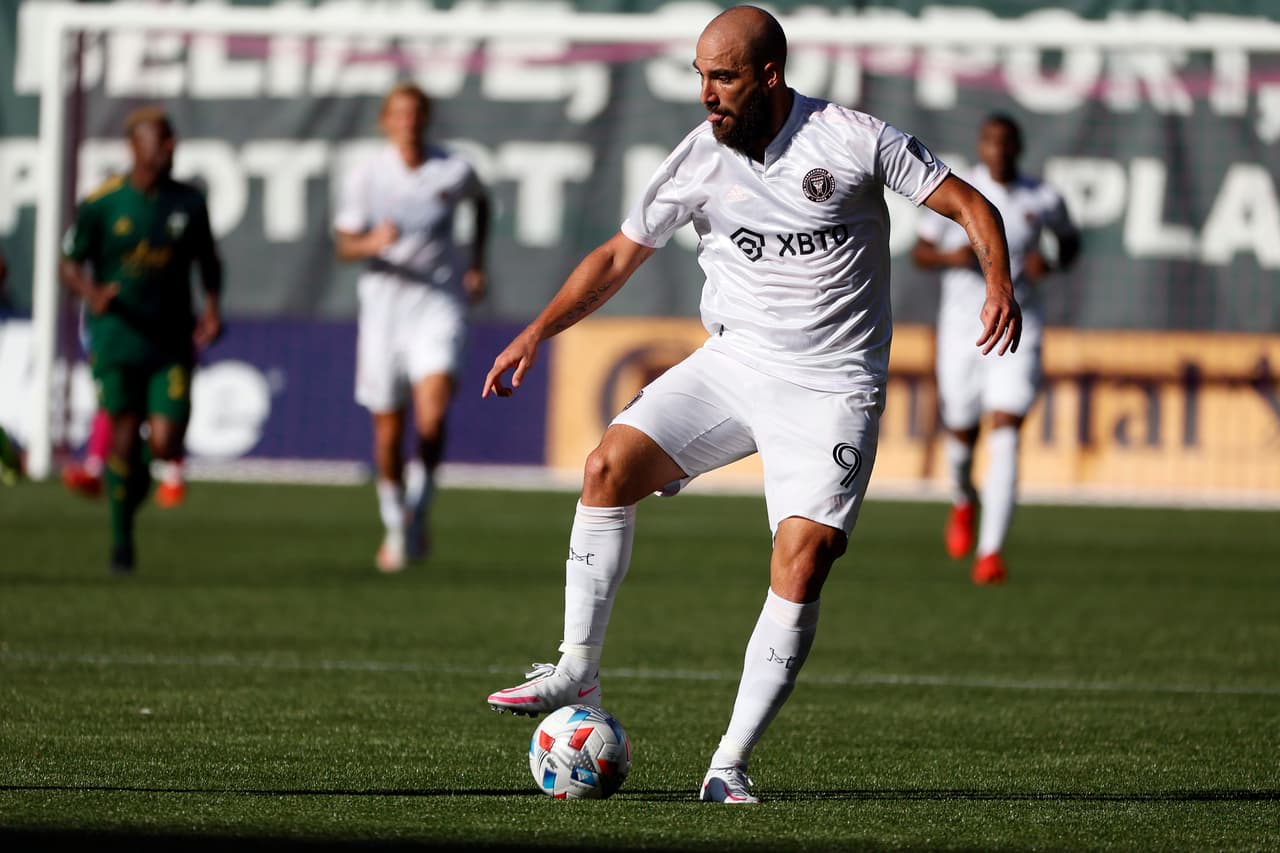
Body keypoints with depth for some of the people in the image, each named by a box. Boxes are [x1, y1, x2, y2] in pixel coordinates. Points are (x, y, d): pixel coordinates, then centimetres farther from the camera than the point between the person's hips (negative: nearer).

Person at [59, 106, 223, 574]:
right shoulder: (100, 203, -4)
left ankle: (140, 468, 29)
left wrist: (212, 307, 3)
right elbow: (70, 264, 1)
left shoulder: (188, 202, 3)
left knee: (166, 444, -9)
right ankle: (122, 540, 16)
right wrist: (92, 294, -19)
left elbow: (208, 260, 18)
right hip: (117, 341, -2)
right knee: (124, 441, -2)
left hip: (173, 343, 2)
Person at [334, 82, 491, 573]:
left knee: (433, 413, -21)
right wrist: (372, 242, -23)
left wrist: (478, 263, 15)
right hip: (384, 305, 1)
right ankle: (395, 527, 24)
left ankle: (419, 506, 0)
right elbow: (344, 245, -1)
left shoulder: (454, 172, -1)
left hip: (440, 303, -1)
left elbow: (481, 201, 22)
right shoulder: (366, 176, -3)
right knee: (388, 426, 5)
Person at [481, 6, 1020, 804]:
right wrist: (536, 333, 3)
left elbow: (969, 204, -5)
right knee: (611, 465, -17)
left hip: (832, 388, -4)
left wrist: (1000, 283, -23)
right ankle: (578, 673, -6)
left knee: (803, 561, -18)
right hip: (733, 365, 4)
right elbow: (620, 256, 12)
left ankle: (730, 766, -11)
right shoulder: (701, 159, 2)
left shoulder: (853, 140, -9)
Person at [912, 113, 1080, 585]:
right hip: (962, 327, 1)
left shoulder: (1043, 199, -2)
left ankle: (991, 552, -18)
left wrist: (1054, 263, -7)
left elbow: (1070, 240, 16)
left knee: (1005, 435, -15)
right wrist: (950, 257, -17)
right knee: (961, 434, 11)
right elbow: (920, 250, 5)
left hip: (1019, 329, -1)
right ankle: (964, 500, 48)